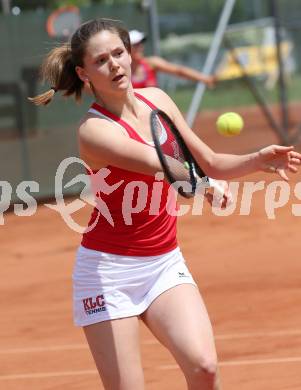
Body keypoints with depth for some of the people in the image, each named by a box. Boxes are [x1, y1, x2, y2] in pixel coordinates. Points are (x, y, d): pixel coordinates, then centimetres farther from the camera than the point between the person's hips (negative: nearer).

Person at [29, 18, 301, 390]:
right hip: (110, 270, -5)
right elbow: (158, 164, -36)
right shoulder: (94, 130, -18)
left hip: (165, 263, 5)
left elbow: (210, 163, 10)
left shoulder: (156, 100, 2)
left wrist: (258, 160, -9)